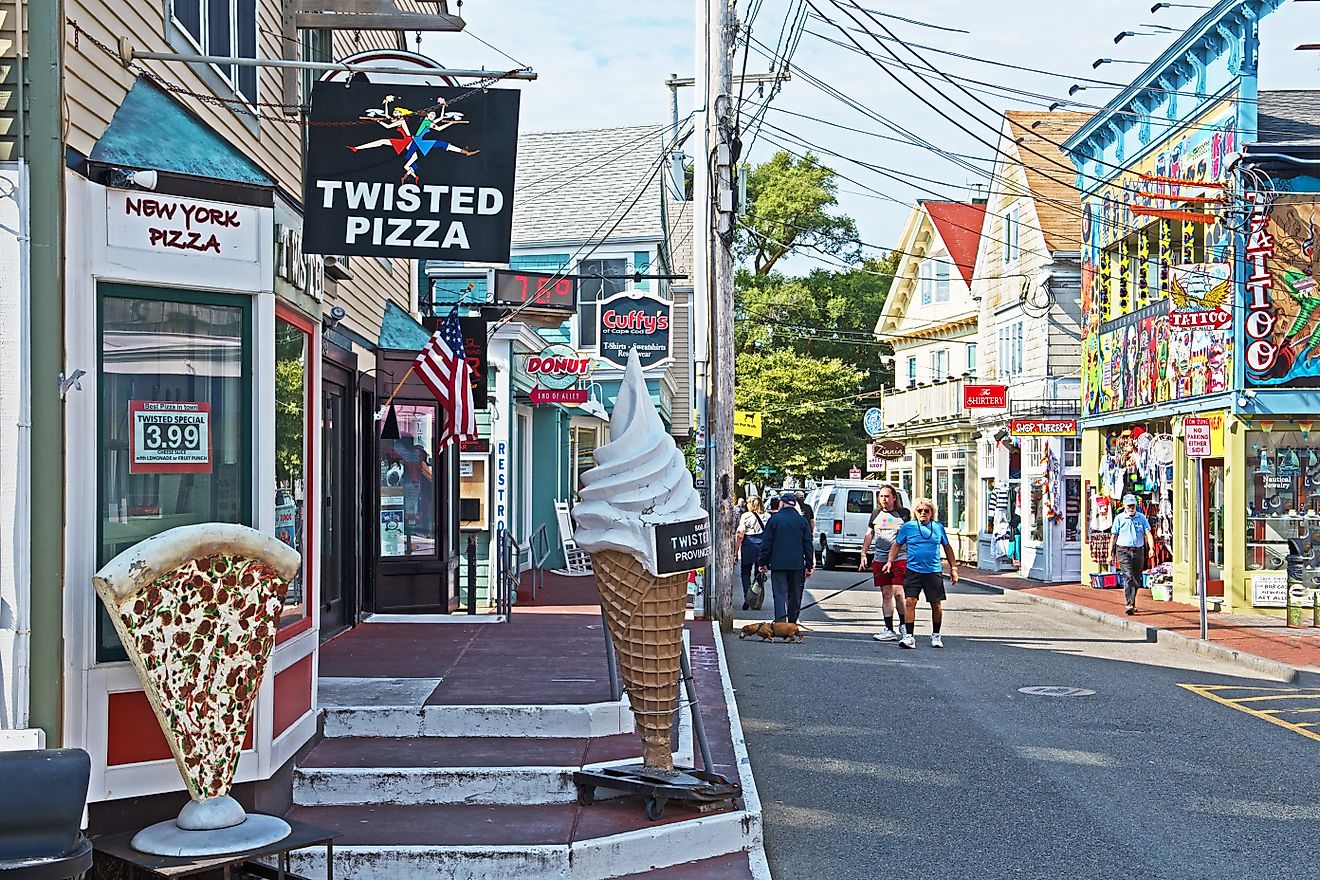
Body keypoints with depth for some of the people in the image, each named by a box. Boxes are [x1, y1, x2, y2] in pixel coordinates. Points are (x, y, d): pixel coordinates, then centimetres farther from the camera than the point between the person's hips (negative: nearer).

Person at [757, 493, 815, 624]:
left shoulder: (774, 519, -3)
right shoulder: (802, 520, 4)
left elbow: (766, 543, -1)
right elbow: (808, 544, 6)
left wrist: (763, 562, 6)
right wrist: (809, 565, 10)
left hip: (778, 564, -2)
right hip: (797, 564, 2)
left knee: (780, 595, -4)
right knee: (795, 595, 13)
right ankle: (792, 623, 21)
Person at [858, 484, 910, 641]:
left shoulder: (903, 514, 1)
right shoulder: (875, 515, 14)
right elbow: (869, 535, 20)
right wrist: (863, 554, 12)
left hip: (900, 559, -4)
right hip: (880, 560, 4)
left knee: (898, 592, -10)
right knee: (886, 594, 5)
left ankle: (903, 625, 10)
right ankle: (889, 630, 8)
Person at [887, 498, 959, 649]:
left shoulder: (938, 528, 8)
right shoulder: (907, 527, 4)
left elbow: (947, 547, 18)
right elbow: (897, 545, 10)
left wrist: (953, 567, 16)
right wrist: (890, 561, -3)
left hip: (934, 572, 1)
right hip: (913, 571, -1)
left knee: (936, 604, 5)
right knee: (910, 601, -11)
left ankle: (936, 635, 23)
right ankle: (909, 636, -7)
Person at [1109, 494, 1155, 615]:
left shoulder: (1142, 518, 6)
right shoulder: (1119, 518, 3)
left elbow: (1148, 534, 2)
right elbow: (1113, 537, 7)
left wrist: (1151, 548, -15)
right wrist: (1110, 553, 5)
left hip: (1138, 551, 3)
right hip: (1123, 551, -3)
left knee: (1136, 579, 9)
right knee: (1128, 577, -16)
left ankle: (1132, 603, 25)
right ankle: (1130, 604, -22)